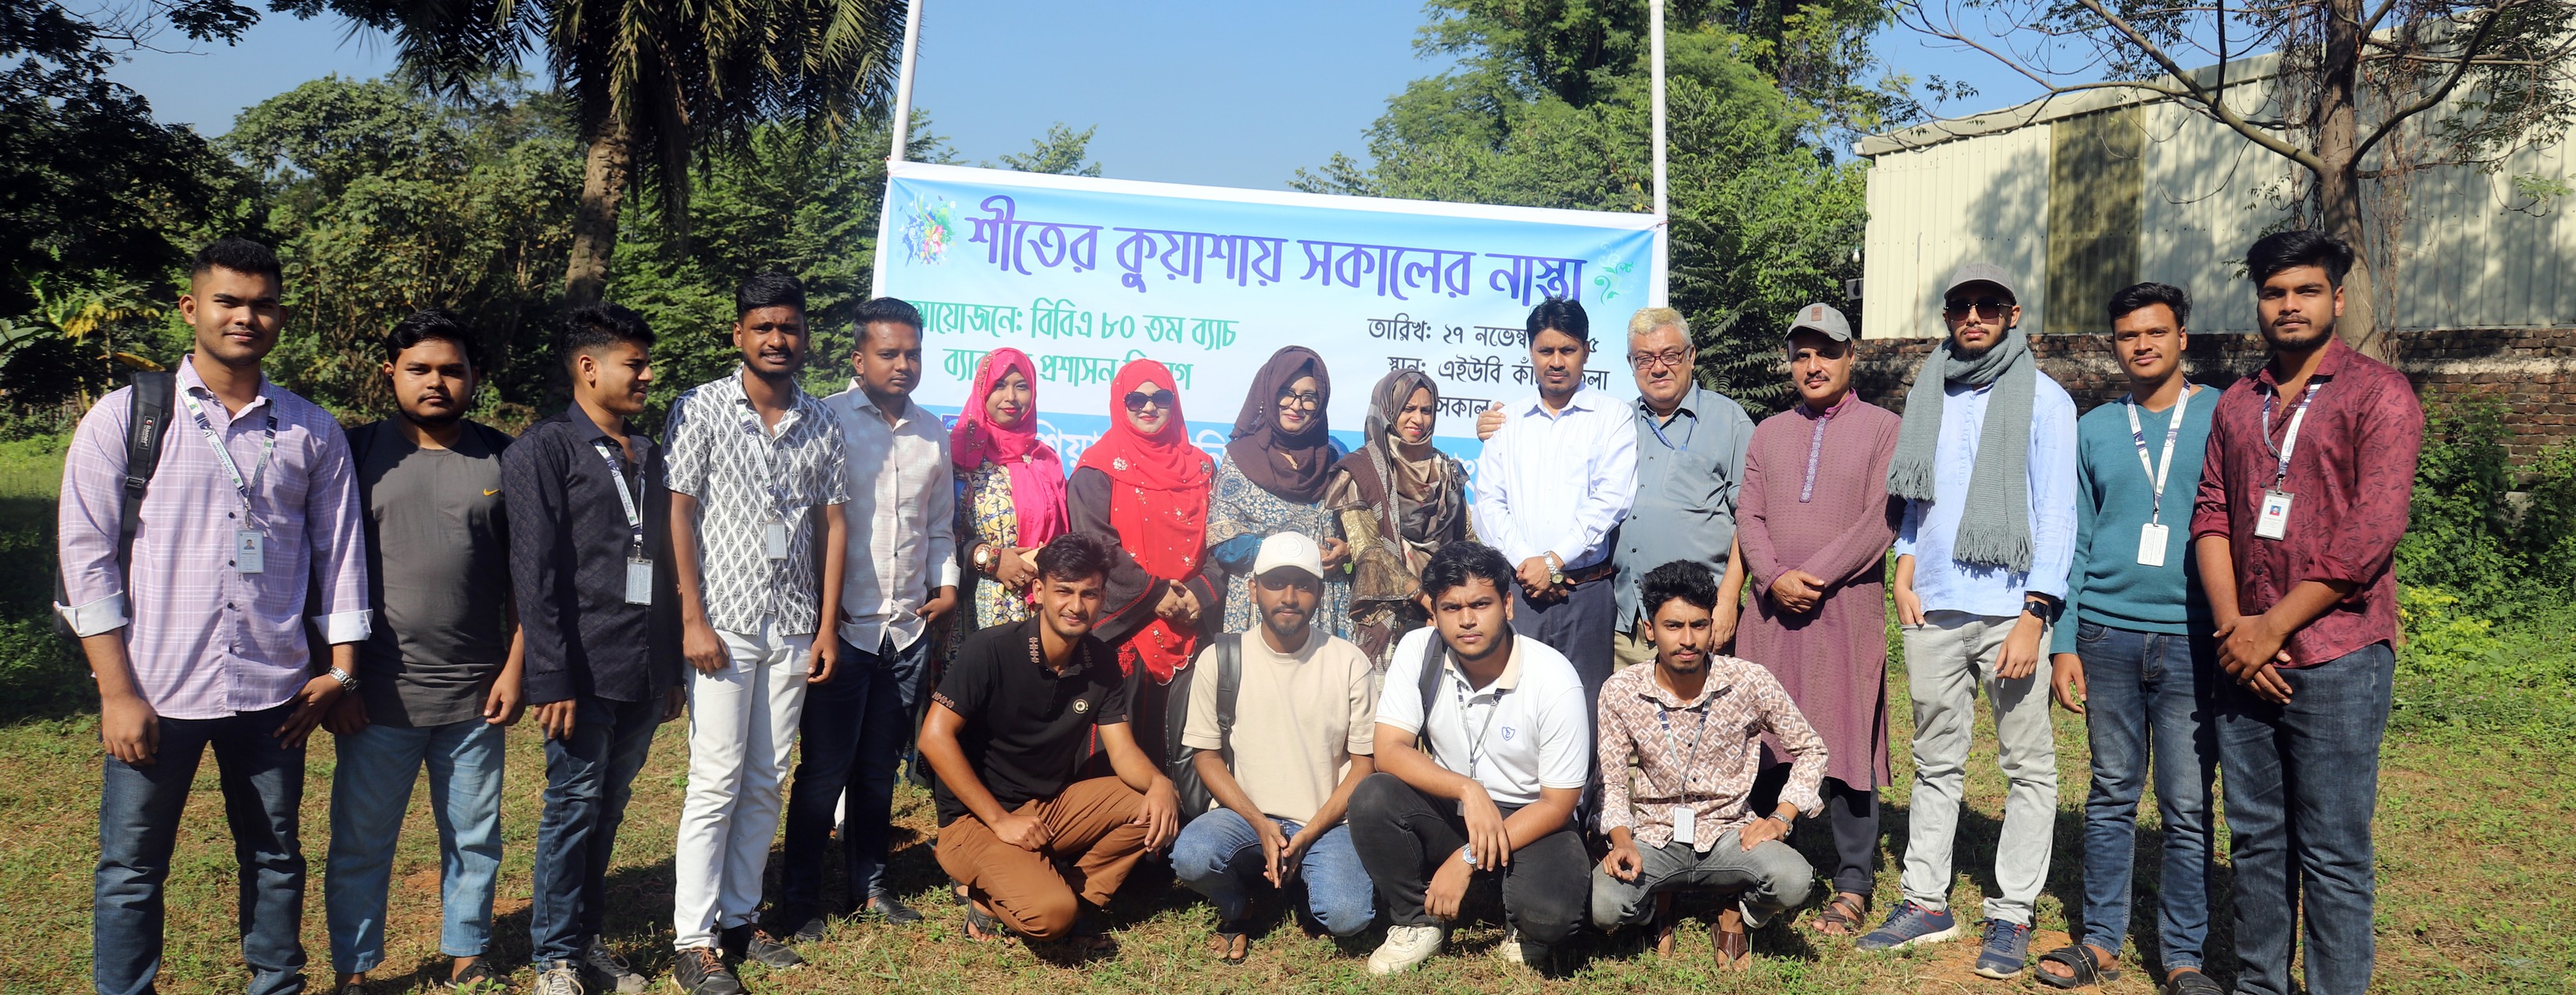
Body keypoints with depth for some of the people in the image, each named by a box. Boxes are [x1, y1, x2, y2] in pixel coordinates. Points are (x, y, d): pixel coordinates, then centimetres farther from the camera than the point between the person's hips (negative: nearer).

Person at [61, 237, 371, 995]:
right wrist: (117, 692, -6)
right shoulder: (123, 418, 0)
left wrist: (340, 670, 6)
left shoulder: (312, 433, 6)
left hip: (273, 691, 2)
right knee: (132, 869, 7)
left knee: (275, 858, 13)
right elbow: (86, 556, -2)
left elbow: (340, 553, 10)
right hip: (157, 687, -2)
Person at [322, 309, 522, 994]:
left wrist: (515, 666, 1)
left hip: (476, 695, 1)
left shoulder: (502, 459, 4)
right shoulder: (357, 452, 1)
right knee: (361, 842, 7)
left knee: (475, 839, 11)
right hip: (380, 696, -1)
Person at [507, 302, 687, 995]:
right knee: (574, 806, 1)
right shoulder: (546, 449, -5)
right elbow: (534, 573, -11)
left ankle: (589, 938, 23)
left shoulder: (648, 455, 16)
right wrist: (552, 679, -16)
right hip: (585, 671, -6)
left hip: (644, 674, 6)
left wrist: (671, 669, 15)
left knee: (609, 809, 13)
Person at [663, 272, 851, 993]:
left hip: (792, 630, 4)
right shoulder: (701, 409, -3)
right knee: (716, 783, -3)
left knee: (766, 783, 9)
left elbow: (831, 521, 9)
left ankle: (739, 919, 21)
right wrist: (693, 619, -12)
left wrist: (827, 628, 6)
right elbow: (678, 513, -6)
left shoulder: (822, 423, 8)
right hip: (724, 626, -4)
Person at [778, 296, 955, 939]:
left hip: (910, 628, 5)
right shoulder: (827, 421, -6)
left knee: (880, 769, 14)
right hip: (844, 625, -5)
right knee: (825, 770, 2)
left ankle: (869, 887, 26)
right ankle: (800, 900, 14)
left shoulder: (932, 434, 13)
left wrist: (947, 585, 8)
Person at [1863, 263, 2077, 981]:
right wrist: (1905, 568, 6)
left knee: (2028, 766, 1)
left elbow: (2057, 512, -6)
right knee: (1935, 761, 10)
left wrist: (2034, 614, -13)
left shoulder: (2043, 399, -1)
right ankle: (1926, 902, 17)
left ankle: (2012, 916, 9)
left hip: (2009, 611, -4)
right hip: (1933, 610, 5)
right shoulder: (1930, 396, 13)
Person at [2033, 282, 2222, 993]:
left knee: (2187, 805, 1)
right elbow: (2074, 542, 10)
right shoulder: (2093, 430, 10)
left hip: (2192, 639, -2)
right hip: (2108, 634, 2)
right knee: (2112, 795, 9)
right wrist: (2062, 643, 3)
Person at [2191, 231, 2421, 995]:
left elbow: (2373, 531, -12)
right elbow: (2211, 516, 9)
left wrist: (2273, 628, -13)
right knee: (2255, 838, 12)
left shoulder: (2378, 393, -3)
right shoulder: (2236, 406, 15)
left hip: (2335, 658, -5)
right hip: (2246, 662, 5)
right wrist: (2232, 625, -6)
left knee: (2332, 854, -1)